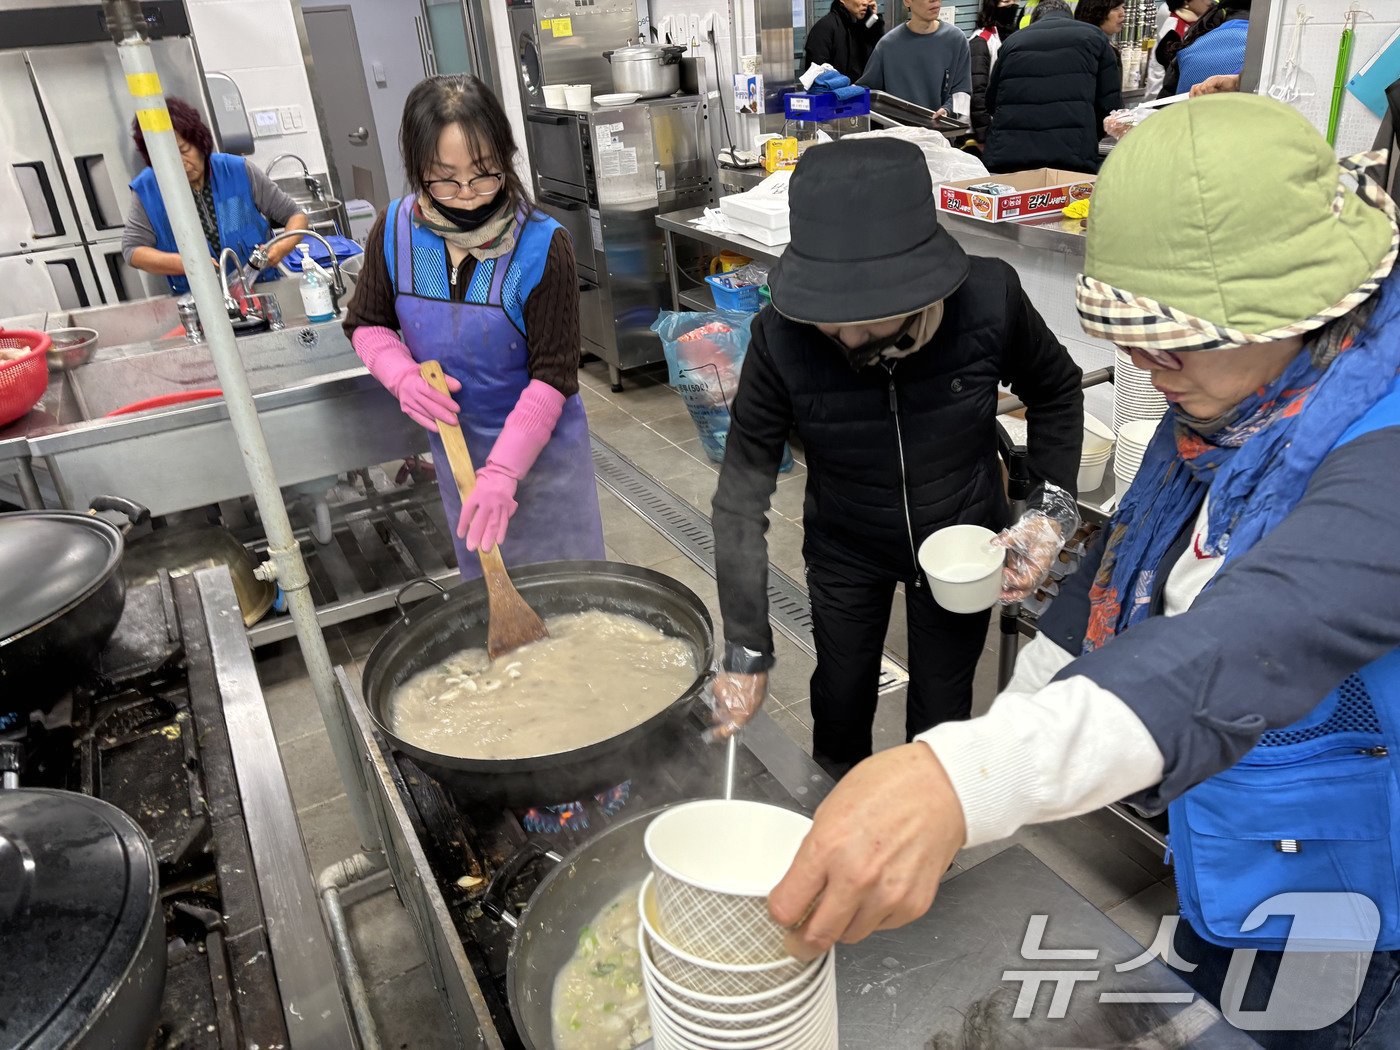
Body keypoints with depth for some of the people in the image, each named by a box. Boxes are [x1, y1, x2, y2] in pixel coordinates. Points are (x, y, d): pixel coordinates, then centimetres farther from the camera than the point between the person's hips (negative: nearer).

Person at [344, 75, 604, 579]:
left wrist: (502, 472, -28)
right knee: (482, 575, 22)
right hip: (454, 442, 4)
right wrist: (403, 376, -17)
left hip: (540, 443, -3)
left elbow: (553, 375, -20)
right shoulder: (396, 230, -10)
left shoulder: (543, 245, -22)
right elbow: (367, 322, 5)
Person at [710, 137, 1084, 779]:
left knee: (941, 712, 16)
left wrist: (1053, 510, -18)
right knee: (841, 700, 20)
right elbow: (742, 495, -24)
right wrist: (747, 653, -24)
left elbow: (1056, 393, -6)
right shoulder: (782, 339, -31)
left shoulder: (990, 297, -29)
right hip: (845, 549, 0)